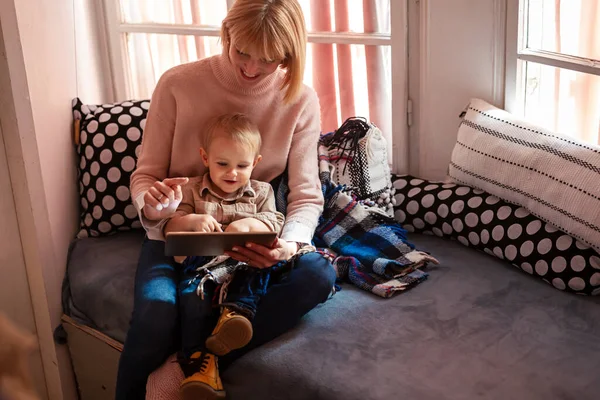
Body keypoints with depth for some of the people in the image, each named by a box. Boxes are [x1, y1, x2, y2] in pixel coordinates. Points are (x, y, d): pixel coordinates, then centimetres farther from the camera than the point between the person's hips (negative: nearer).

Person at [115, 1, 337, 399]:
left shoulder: (300, 101, -6)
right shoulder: (178, 83, -10)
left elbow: (306, 195, -7)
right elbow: (145, 175, -2)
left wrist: (289, 244, -29)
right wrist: (152, 206, -27)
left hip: (252, 239, 2)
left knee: (318, 273, -28)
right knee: (155, 318, -31)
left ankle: (206, 355, -22)